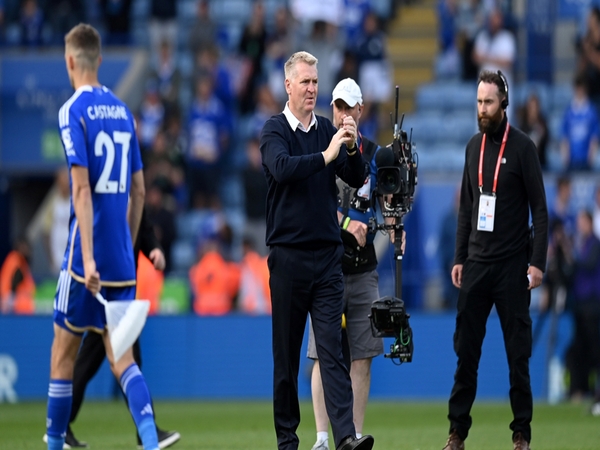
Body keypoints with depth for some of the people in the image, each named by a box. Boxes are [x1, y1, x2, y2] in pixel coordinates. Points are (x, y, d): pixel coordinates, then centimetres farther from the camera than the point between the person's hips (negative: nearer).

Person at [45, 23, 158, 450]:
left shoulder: (73, 112, -8)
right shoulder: (122, 111, 11)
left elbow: (82, 188, -16)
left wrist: (88, 257, -20)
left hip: (86, 258, -5)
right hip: (122, 261, 5)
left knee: (64, 350, 8)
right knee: (120, 353, 4)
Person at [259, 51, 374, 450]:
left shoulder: (329, 130, 10)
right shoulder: (275, 130, -1)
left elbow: (357, 179, 4)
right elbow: (282, 168, -20)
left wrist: (352, 148, -13)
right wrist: (326, 155, -26)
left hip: (328, 254, 3)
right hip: (288, 255, -3)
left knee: (332, 349, -6)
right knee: (286, 353, 3)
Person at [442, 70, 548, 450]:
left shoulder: (522, 147, -6)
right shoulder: (474, 146, 10)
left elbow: (540, 209, -8)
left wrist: (537, 262, -14)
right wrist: (459, 258, 12)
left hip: (511, 265, -5)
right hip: (476, 263, 5)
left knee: (518, 353, -1)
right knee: (466, 350, 3)